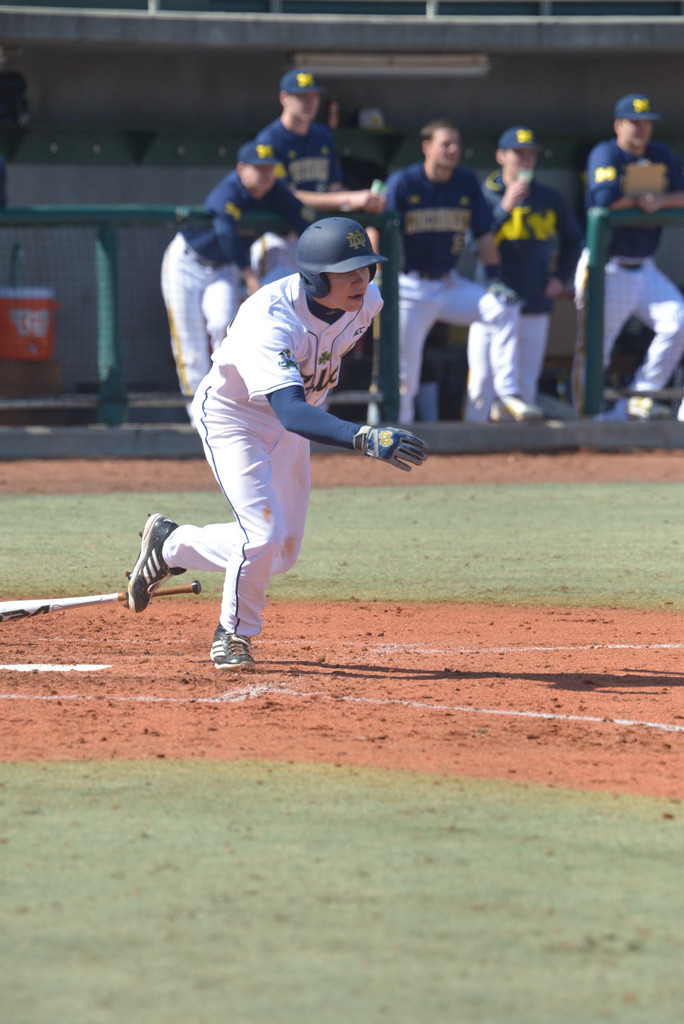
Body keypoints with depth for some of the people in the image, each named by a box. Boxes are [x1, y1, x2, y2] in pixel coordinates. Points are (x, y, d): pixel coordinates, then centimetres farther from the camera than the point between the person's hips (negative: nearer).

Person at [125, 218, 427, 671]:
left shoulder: (366, 301, -17)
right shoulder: (271, 320, -40)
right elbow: (291, 411, -52)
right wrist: (364, 439, -65)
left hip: (291, 422, 7)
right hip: (234, 416, -7)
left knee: (282, 554, 11)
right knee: (264, 535, -20)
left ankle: (170, 545, 35)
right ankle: (235, 635, 8)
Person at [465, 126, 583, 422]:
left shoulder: (551, 199, 8)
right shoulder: (485, 196, -1)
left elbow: (573, 240, 22)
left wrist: (561, 278, 9)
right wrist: (505, 208, -20)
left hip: (536, 308, 3)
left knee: (525, 385, 7)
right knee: (482, 381, -7)